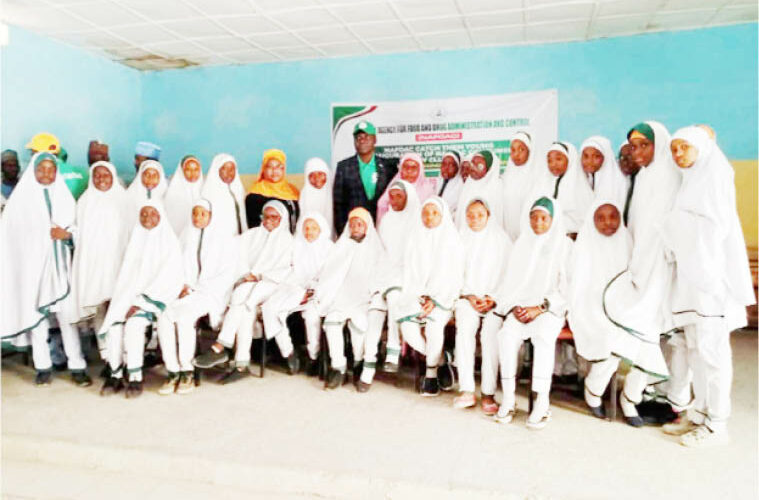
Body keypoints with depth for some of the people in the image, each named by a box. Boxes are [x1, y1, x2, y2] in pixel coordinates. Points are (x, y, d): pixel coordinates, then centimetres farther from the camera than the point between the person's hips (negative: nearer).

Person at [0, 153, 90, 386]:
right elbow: (19, 231, -2)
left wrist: (66, 233, -9)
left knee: (68, 315, -5)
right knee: (37, 315, -1)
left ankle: (77, 367, -3)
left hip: (59, 264, 1)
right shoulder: (22, 196, 5)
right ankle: (43, 367, 10)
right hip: (33, 264, -1)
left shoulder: (63, 195, 13)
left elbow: (76, 226, 9)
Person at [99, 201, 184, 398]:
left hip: (156, 297, -4)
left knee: (133, 323, -29)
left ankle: (135, 378, -20)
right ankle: (115, 375, -10)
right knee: (114, 325, -22)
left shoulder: (169, 241, 1)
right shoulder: (135, 239, 16)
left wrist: (142, 301, -16)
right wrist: (126, 302, -4)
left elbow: (167, 278, -9)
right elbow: (126, 274, 13)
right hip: (130, 295, 4)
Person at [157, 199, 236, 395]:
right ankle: (173, 371, -21)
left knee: (183, 314, -33)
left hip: (210, 293, -4)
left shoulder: (224, 239, 3)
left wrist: (195, 288, -11)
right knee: (163, 316, -26)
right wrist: (182, 285, -3)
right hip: (184, 291, 4)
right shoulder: (186, 237, 18)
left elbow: (226, 276, -3)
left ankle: (186, 371, -21)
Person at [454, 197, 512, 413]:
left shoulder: (501, 238, 8)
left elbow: (507, 274, 3)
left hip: (495, 297, -1)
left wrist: (492, 297, -9)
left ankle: (489, 393, -21)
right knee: (465, 327, -24)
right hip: (467, 296, 1)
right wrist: (469, 296, -5)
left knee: (490, 330, -24)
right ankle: (467, 391, -23)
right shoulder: (461, 238, 13)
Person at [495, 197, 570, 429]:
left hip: (551, 308, -2)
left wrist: (540, 308, -14)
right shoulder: (523, 243, 14)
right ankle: (508, 398, -21)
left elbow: (566, 288, -2)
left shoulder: (564, 246, 4)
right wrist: (514, 306, -6)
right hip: (521, 307, 3)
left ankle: (542, 402, -28)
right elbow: (512, 282, 12)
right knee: (507, 334, -28)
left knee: (543, 336, -34)